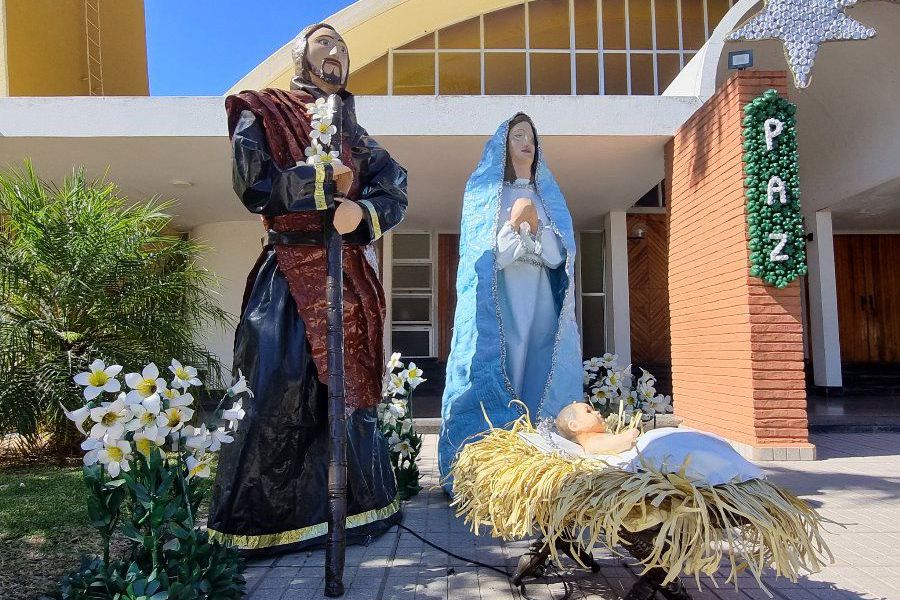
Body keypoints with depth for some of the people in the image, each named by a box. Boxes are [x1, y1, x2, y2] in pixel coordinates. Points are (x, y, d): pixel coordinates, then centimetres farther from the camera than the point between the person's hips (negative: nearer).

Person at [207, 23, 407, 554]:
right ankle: (265, 517, 2)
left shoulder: (353, 130, 20)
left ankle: (358, 504, 18)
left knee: (350, 385, 7)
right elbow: (255, 186, -8)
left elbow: (396, 191, 6)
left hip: (350, 275, 5)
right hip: (289, 274, -4)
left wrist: (362, 211, -14)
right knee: (281, 388, -10)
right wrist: (328, 179, -6)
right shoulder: (263, 115, 7)